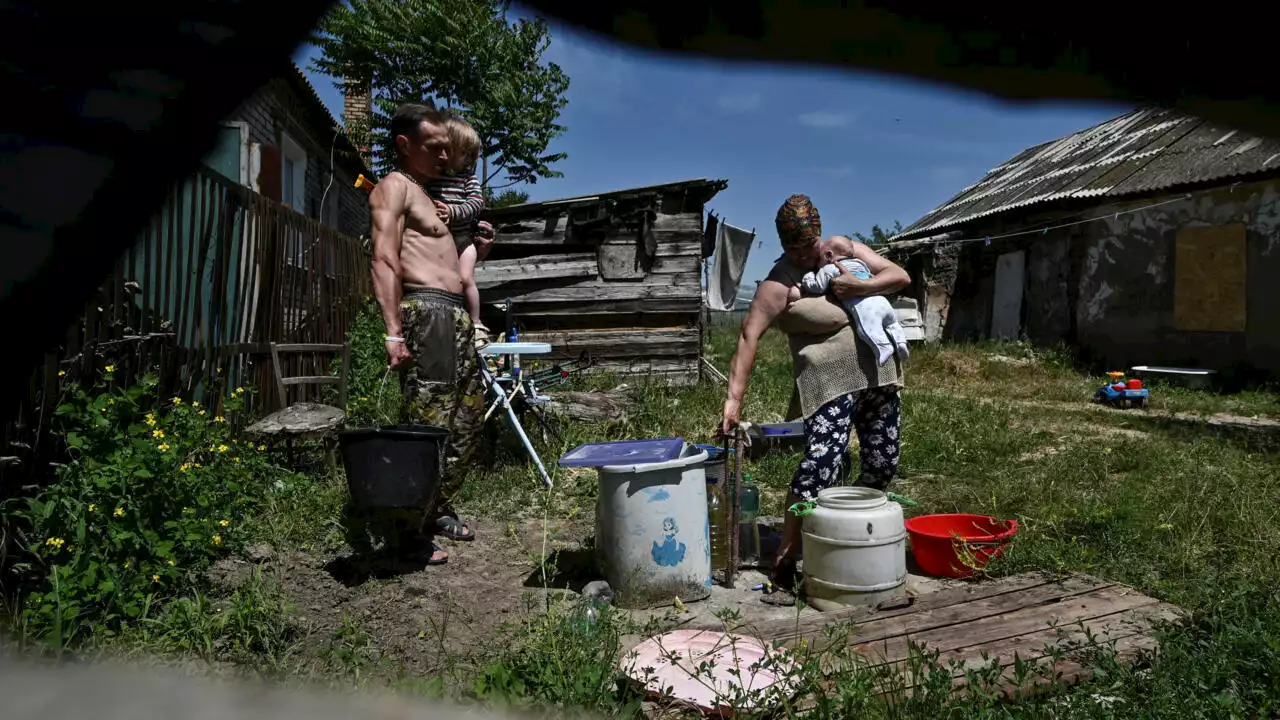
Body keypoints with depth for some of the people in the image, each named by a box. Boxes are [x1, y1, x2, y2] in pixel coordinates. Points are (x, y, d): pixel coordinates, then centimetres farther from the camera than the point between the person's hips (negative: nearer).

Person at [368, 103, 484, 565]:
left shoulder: (432, 192, 27)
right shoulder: (394, 187, 0)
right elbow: (385, 261, -13)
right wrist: (394, 332, -24)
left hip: (457, 313, 10)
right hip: (427, 310, -9)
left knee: (468, 418, 12)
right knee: (428, 423, -12)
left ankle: (438, 510, 23)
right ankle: (410, 530, -5)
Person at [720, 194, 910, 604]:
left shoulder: (844, 249, 5)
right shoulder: (780, 283, -13)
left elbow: (900, 276, 4)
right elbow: (749, 337, -22)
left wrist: (861, 287, -16)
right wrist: (735, 399, -31)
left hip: (878, 374, 7)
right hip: (832, 383, -7)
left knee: (882, 467, 8)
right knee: (819, 467, -19)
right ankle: (784, 566, -12)